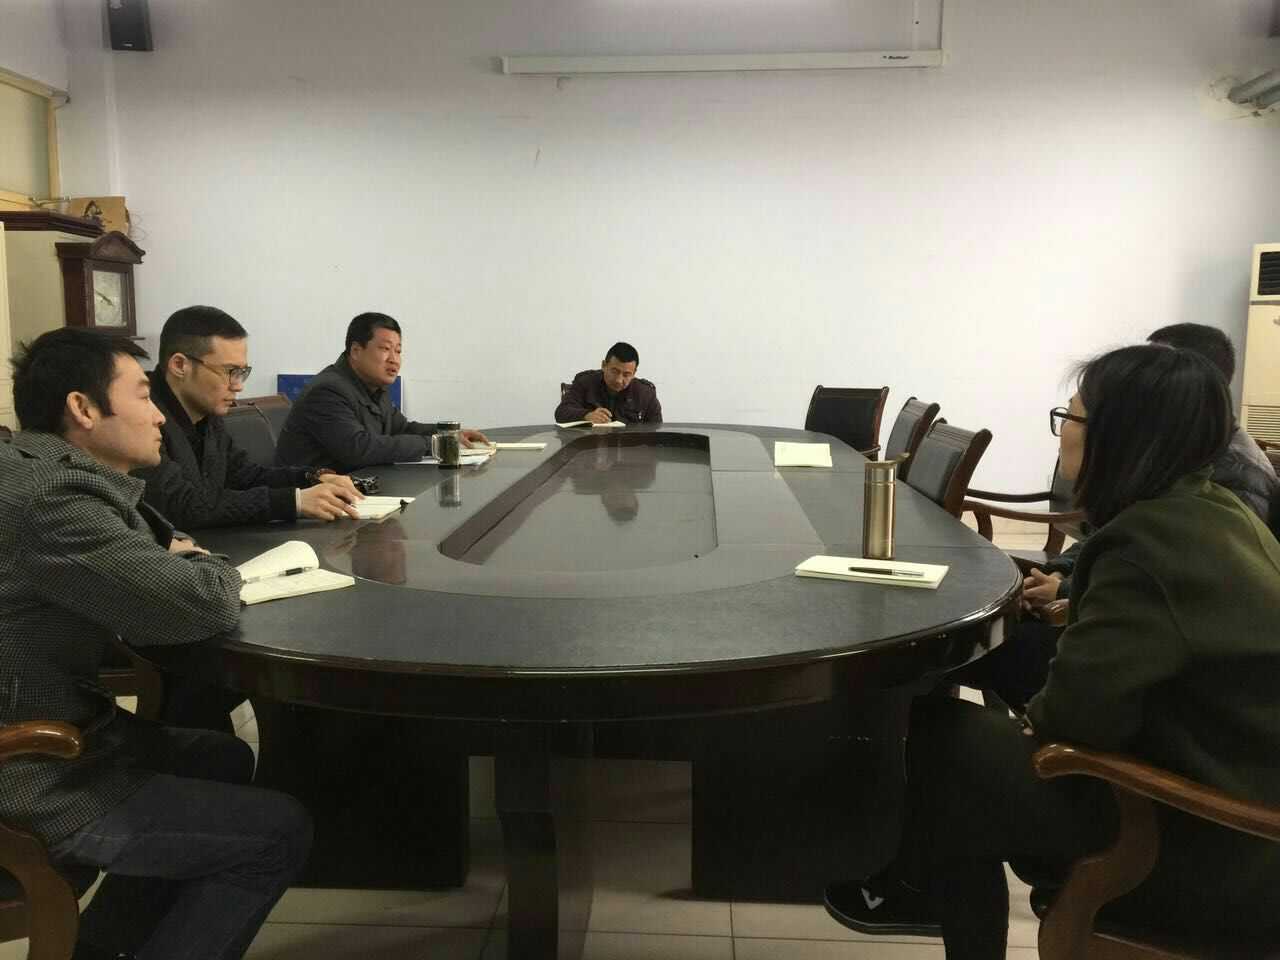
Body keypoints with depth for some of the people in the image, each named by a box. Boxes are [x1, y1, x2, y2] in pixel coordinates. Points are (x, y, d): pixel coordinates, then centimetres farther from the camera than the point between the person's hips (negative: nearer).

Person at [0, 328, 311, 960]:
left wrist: (177, 568, -6)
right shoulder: (51, 499, -27)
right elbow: (205, 606, -30)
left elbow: (137, 585, 16)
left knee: (225, 759, 24)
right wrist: (204, 568, -7)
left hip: (51, 736, 10)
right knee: (280, 832, -7)